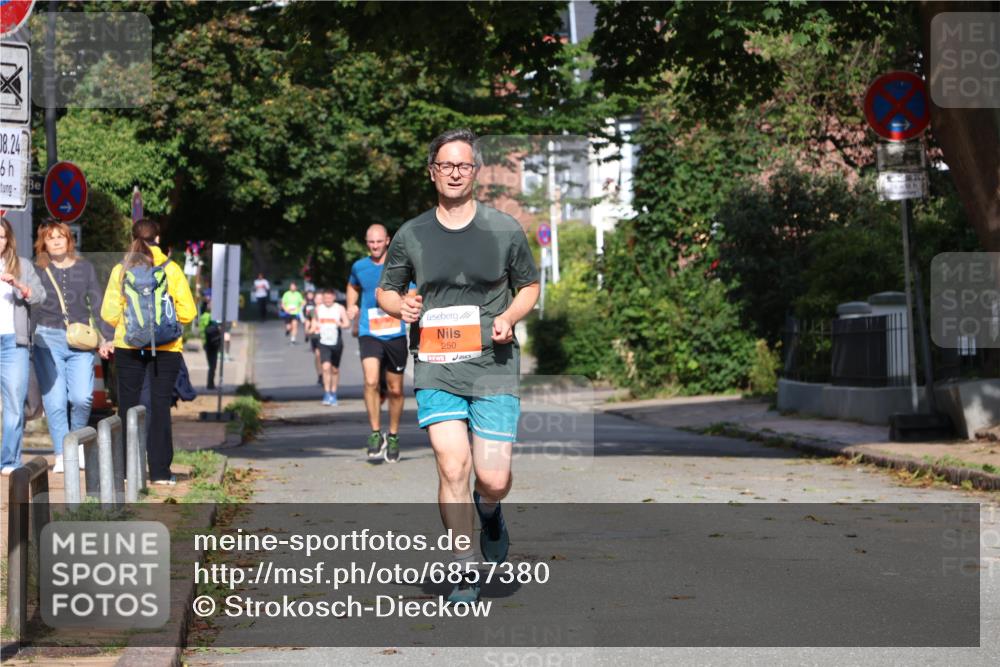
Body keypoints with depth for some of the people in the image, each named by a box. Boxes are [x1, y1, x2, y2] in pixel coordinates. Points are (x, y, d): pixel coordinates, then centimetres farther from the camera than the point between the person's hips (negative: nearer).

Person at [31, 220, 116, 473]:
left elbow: (98, 304, 11)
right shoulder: (37, 271, 7)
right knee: (55, 400, -5)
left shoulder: (84, 268, 11)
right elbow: (29, 309, 8)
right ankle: (62, 455, 2)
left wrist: (107, 337, 3)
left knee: (82, 397, -11)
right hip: (47, 340, -1)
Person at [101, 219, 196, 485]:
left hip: (128, 347, 1)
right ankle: (160, 471, 3)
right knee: (160, 407, 5)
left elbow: (109, 313, -4)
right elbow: (187, 312, -6)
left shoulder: (121, 270, -2)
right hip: (166, 348, -1)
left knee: (128, 406, 10)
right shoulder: (171, 269, -4)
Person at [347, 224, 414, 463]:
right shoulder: (359, 267, 7)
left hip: (396, 335, 0)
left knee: (395, 389, 8)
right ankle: (376, 433, -10)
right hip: (369, 333, 0)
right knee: (371, 381, -22)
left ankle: (393, 437, 26)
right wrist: (351, 306, 14)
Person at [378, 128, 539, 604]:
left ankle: (489, 512, 35)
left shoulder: (505, 230, 3)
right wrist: (400, 305, -6)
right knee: (452, 467, -12)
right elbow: (385, 290, 17)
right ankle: (465, 574, 0)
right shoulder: (411, 235, 5)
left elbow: (530, 286, 14)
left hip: (493, 367, 0)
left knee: (493, 480, -4)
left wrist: (509, 317, -6)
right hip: (436, 368, 0)